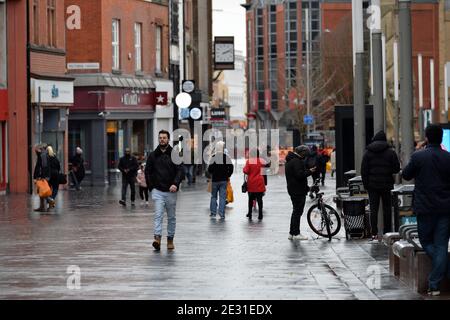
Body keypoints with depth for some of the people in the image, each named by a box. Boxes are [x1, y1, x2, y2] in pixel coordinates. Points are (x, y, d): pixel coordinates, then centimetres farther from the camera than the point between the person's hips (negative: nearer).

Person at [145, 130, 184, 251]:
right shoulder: (153, 155, 6)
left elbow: (180, 171, -6)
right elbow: (148, 172, 13)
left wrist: (175, 184, -21)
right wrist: (151, 187, 4)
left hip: (171, 191, 0)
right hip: (157, 191, 0)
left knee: (171, 217, 8)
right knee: (158, 215, -12)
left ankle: (170, 240, 18)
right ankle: (157, 239, -21)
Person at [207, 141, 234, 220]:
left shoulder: (213, 157, -7)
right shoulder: (226, 157, -3)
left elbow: (209, 169, -8)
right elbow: (231, 167, -4)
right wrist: (228, 175, 9)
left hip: (215, 179, -1)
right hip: (224, 180, 1)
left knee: (214, 196, 13)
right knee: (222, 197, 3)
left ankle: (213, 213, 10)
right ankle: (222, 214, -2)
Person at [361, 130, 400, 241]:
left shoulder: (368, 152, 1)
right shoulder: (390, 152, -3)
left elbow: (363, 170, 0)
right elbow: (397, 168, -3)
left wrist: (366, 184, 5)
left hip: (372, 186, 1)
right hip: (386, 185, -1)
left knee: (373, 209, 1)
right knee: (387, 209, 7)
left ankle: (374, 234, -4)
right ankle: (387, 233, 7)